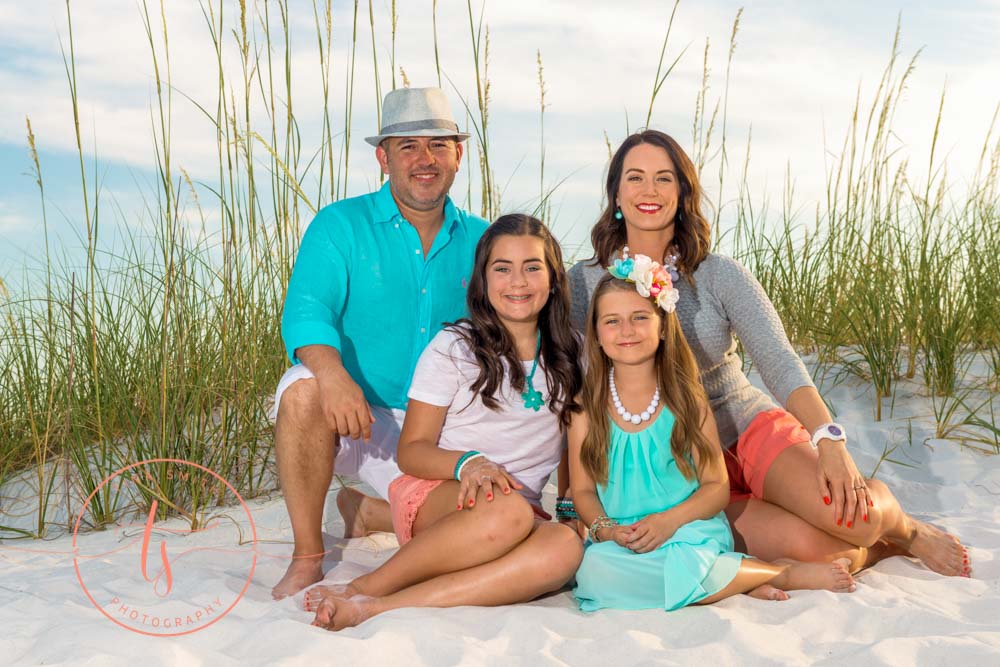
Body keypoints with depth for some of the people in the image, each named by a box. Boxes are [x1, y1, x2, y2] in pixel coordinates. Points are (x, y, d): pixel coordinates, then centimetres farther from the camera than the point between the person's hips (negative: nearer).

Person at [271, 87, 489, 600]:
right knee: (305, 388, -35)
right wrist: (333, 372, -39)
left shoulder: (479, 241, 7)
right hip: (350, 419, -3)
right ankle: (307, 558, -16)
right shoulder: (340, 226, -3)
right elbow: (306, 310, -17)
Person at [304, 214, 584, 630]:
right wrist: (467, 463, -21)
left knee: (564, 548, -35)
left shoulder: (569, 357, 13)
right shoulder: (454, 347, 2)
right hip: (435, 495, -3)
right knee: (506, 512, -40)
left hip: (524, 509, 4)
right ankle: (363, 589, -26)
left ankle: (373, 609, -37)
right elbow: (411, 451, -1)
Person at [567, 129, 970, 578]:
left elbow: (779, 361, -16)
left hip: (753, 428, 1)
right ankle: (880, 544, 9)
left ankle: (904, 527, 11)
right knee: (806, 545, -28)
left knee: (854, 517, -28)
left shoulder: (720, 276, -5)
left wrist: (829, 440, -33)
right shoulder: (584, 284, -4)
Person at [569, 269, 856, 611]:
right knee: (596, 568, -33)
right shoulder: (587, 408, 5)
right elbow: (583, 490, 6)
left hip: (689, 533, -2)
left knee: (683, 564, -38)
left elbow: (717, 486, 2)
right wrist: (606, 530, -15)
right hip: (619, 542, 3)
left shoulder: (686, 400, 3)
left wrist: (669, 520, -16)